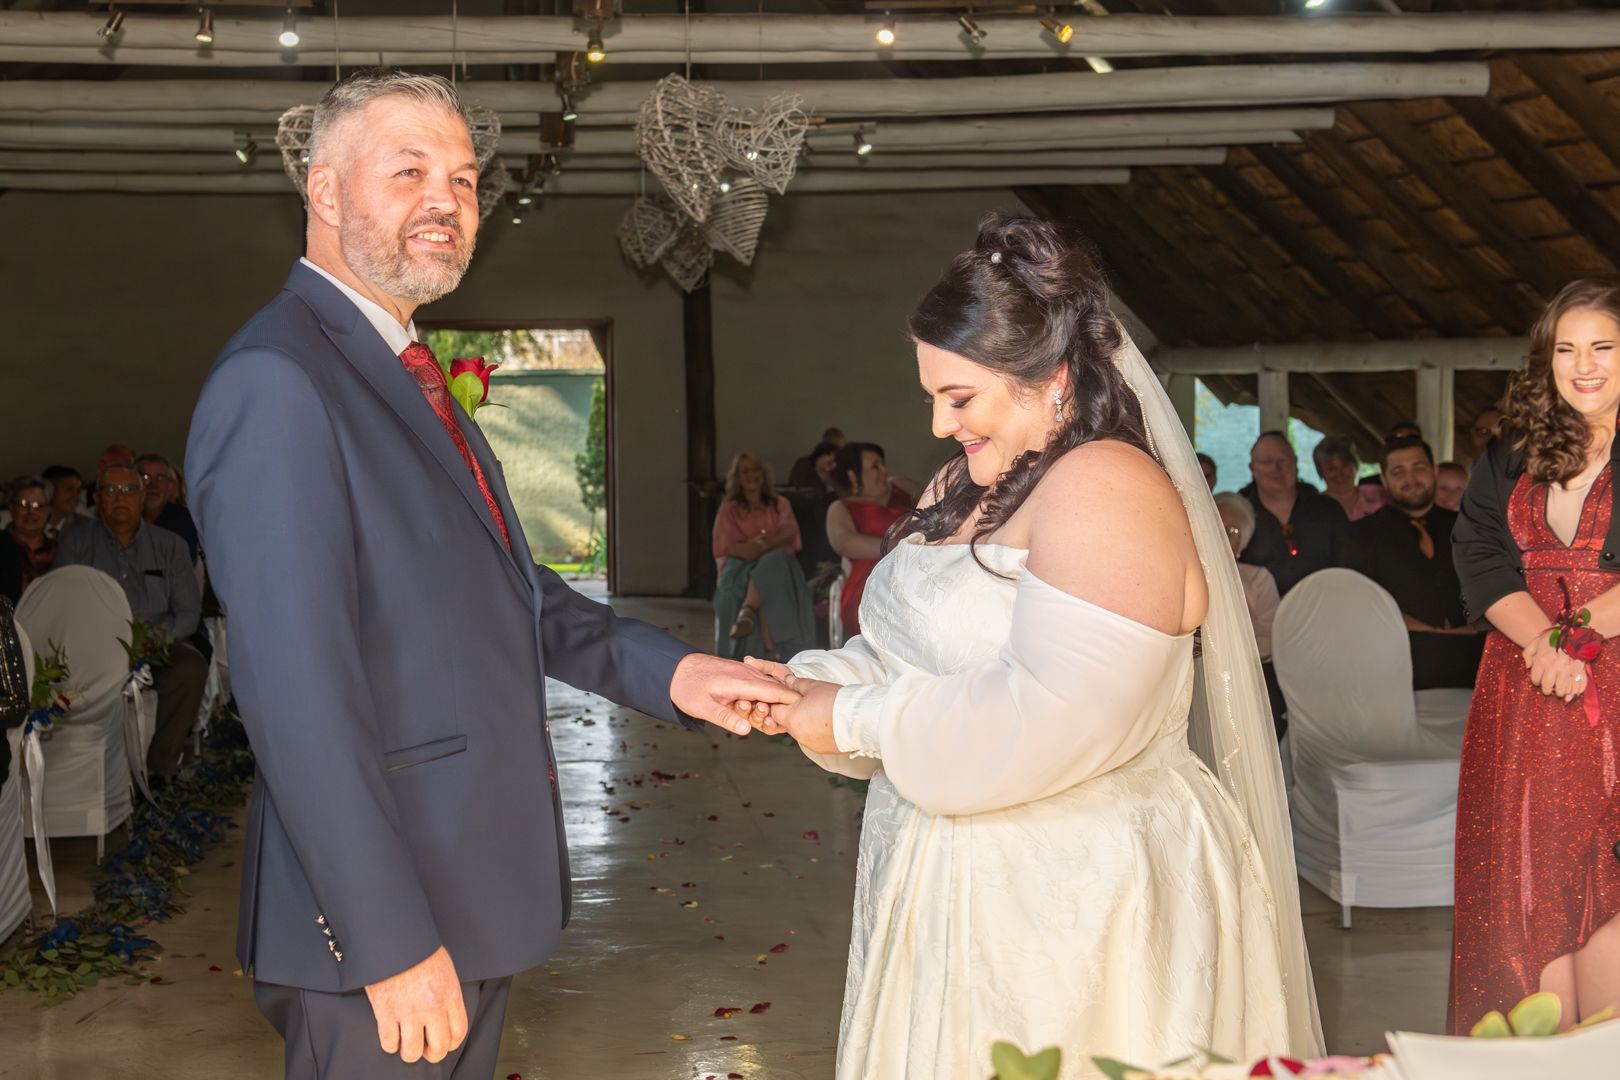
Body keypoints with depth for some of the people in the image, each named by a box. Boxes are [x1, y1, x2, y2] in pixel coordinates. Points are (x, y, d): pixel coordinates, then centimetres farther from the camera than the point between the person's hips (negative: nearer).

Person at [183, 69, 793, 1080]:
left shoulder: (411, 376, 13)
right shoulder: (275, 382, -19)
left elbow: (505, 588, 14)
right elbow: (299, 692, -24)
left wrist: (669, 672, 0)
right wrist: (390, 940, -24)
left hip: (473, 889, 9)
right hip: (383, 920, -9)